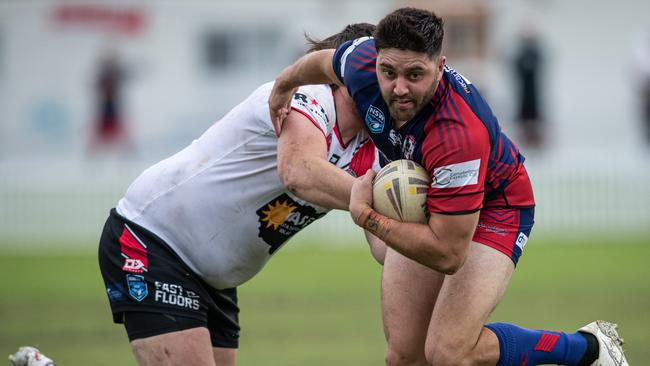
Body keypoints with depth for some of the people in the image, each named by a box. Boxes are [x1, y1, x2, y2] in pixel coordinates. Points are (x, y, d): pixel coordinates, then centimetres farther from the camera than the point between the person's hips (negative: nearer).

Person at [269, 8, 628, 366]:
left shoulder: (458, 134, -42)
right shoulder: (363, 61, -24)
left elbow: (447, 254, -37)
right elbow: (324, 60, 4)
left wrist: (365, 214, -31)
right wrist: (281, 87, 23)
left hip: (494, 206, -6)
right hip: (414, 202, 6)